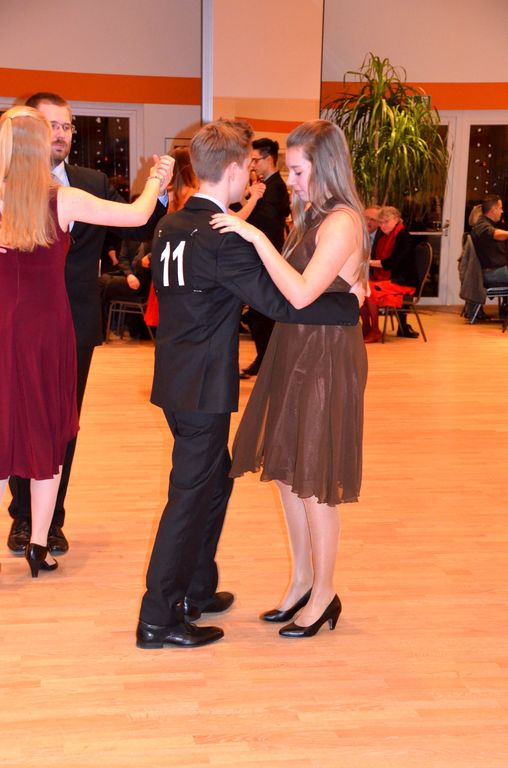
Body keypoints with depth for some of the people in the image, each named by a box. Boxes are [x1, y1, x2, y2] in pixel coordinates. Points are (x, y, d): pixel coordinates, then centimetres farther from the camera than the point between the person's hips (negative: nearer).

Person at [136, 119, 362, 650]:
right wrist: (351, 304, -12)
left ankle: (196, 590, 32)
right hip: (204, 387, -9)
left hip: (175, 380, 9)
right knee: (192, 494, -1)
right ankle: (158, 620, 7)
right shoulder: (223, 237, -19)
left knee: (215, 478, 21)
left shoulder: (170, 225, 8)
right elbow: (279, 302, -21)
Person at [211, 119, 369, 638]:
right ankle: (301, 581, 31)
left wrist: (255, 236, -25)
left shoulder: (342, 222, -17)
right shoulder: (313, 218, 12)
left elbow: (301, 293, -27)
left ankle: (323, 595, 19)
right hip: (294, 353, 9)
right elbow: (287, 288, 10)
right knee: (285, 470, 15)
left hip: (326, 360, -9)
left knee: (312, 482, 1)